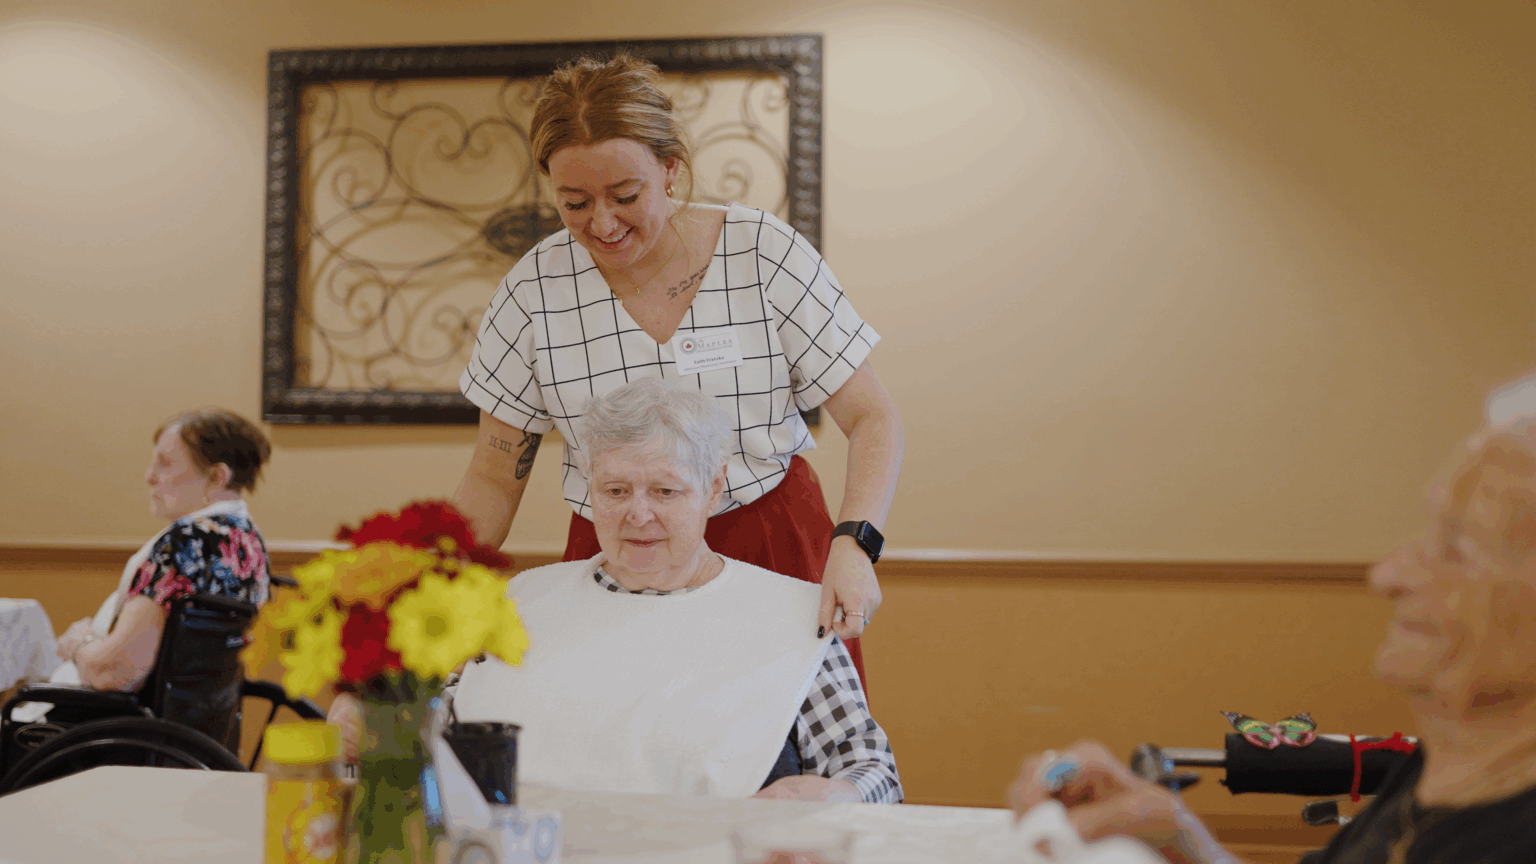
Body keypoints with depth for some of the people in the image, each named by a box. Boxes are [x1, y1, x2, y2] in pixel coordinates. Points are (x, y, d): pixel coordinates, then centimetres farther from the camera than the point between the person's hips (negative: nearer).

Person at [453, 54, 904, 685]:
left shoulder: (766, 254, -10)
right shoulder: (534, 290, -6)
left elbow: (872, 420, -8)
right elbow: (493, 480, 2)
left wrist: (854, 545, -25)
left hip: (774, 547, -1)